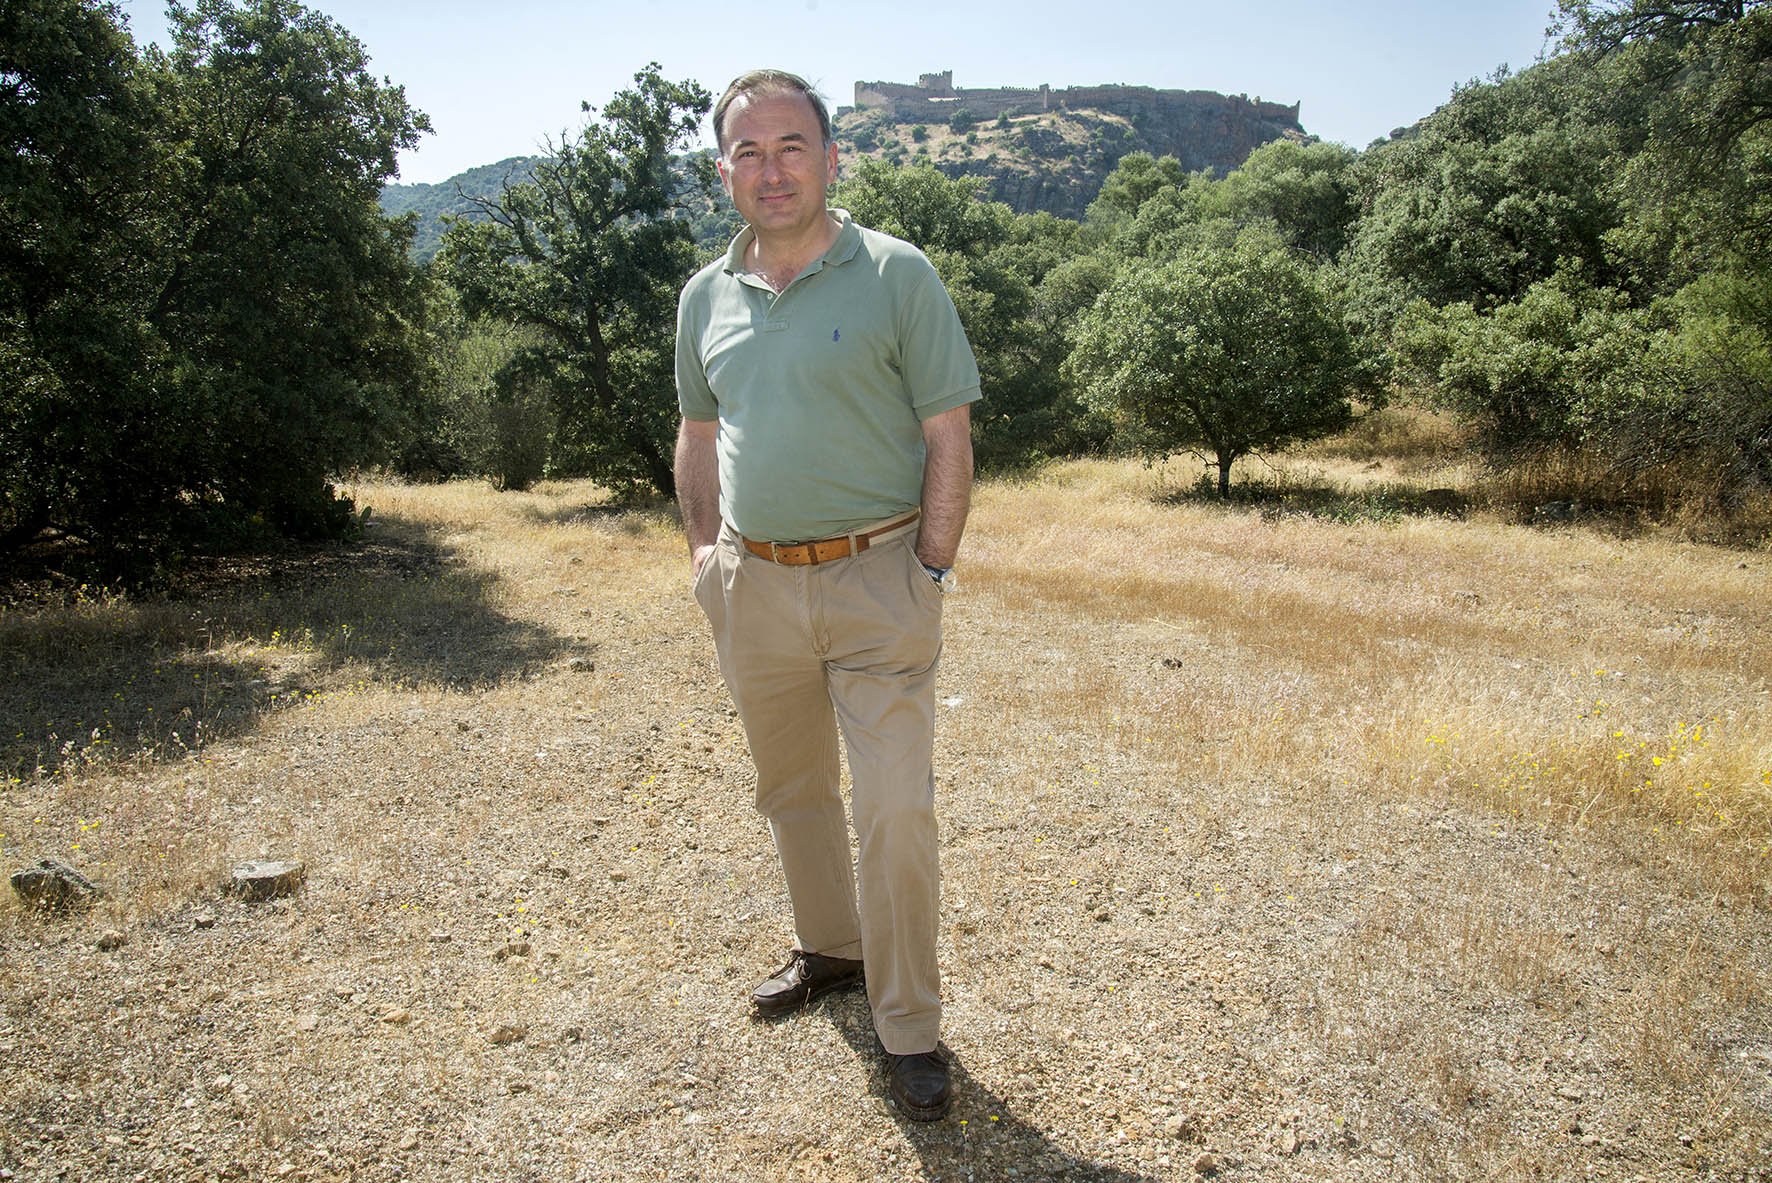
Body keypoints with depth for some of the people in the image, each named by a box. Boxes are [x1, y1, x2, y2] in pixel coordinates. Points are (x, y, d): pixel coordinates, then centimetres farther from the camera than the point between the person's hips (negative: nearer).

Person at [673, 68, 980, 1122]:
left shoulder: (897, 275, -6)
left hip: (877, 579, -5)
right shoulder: (706, 296, 8)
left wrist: (932, 570, -11)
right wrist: (705, 553, 9)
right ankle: (830, 948, 42)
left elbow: (949, 437, -7)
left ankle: (910, 1032, 12)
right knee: (791, 789, 18)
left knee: (896, 810, -6)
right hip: (754, 587, 5)